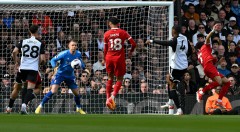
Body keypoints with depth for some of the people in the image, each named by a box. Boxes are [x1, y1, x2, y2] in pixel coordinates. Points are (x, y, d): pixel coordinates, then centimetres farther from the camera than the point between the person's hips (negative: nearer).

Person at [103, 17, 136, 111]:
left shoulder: (107, 34, 3)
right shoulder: (123, 32, 0)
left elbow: (105, 48, 7)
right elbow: (133, 44, -3)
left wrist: (104, 59, 21)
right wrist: (130, 52, 15)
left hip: (109, 57, 2)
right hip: (119, 58, -2)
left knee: (110, 78, 18)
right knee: (119, 79, 7)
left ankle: (108, 98, 11)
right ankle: (113, 96, -14)